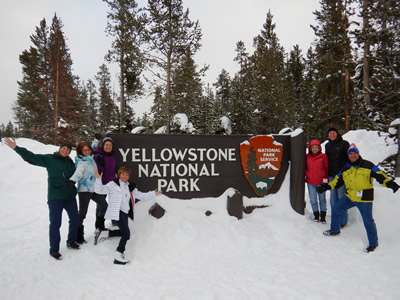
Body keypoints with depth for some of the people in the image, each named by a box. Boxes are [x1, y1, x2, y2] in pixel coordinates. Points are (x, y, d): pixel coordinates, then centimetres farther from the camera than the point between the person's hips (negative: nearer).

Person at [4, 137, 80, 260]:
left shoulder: (70, 162, 10)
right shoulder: (49, 159, -3)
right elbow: (32, 158, -11)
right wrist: (17, 148, -19)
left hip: (70, 196, 6)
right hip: (55, 197, -5)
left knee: (75, 219, 13)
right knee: (55, 223, -3)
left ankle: (71, 242, 34)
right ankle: (54, 250, 11)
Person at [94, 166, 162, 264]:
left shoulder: (130, 187, 16)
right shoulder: (113, 184, -1)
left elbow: (141, 195, 20)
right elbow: (100, 190, -7)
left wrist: (153, 193, 15)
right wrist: (98, 179, -22)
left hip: (125, 213, 8)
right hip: (117, 213, -7)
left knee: (123, 232, 17)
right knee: (126, 234, -12)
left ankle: (104, 233, 30)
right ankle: (118, 256, -1)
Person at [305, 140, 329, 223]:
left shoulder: (323, 156, -2)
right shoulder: (307, 157, 2)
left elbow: (326, 168, 4)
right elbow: (305, 167, 14)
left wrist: (326, 179, 2)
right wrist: (306, 175, 2)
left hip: (321, 182, -1)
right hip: (310, 182, 1)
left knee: (322, 198, 9)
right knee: (313, 200, 5)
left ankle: (323, 216, 19)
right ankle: (316, 215, 23)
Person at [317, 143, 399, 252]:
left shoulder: (367, 165, -6)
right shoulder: (345, 168, 9)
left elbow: (379, 175, -9)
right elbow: (337, 181, 13)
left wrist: (389, 183, -25)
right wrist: (326, 186, 3)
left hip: (364, 199, -5)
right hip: (349, 197, 5)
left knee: (368, 221, 3)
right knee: (336, 210, 8)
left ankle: (373, 243, 22)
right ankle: (335, 230, 31)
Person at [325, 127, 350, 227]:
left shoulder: (344, 143, -3)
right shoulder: (327, 145, 14)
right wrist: (326, 174, 18)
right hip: (331, 175, 5)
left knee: (342, 198, -3)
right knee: (333, 198, 10)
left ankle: (342, 221, 7)